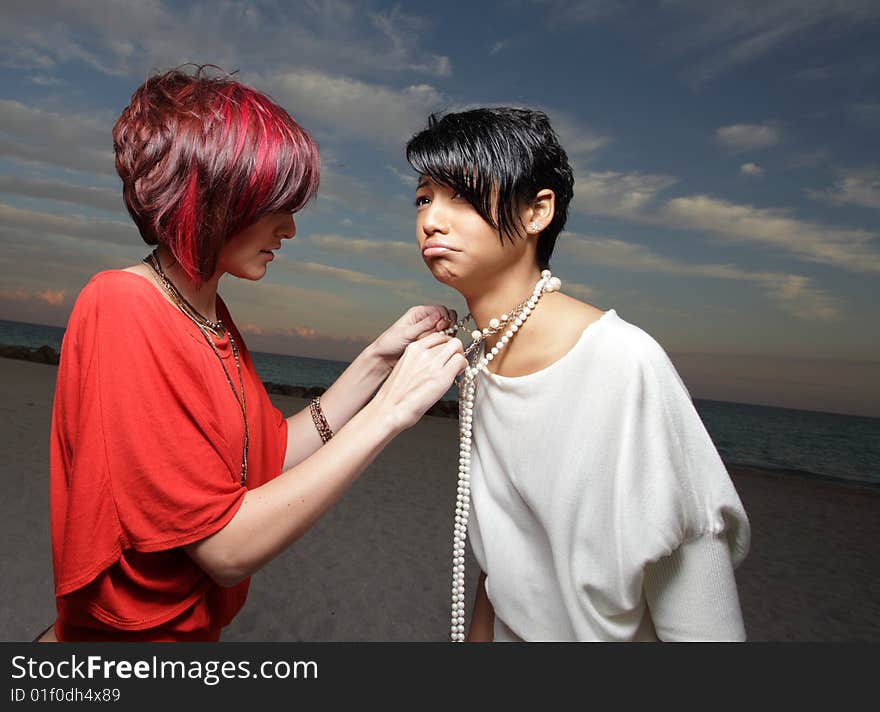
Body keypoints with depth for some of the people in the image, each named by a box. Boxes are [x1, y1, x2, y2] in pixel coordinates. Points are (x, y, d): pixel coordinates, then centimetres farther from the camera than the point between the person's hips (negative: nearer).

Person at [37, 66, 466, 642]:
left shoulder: (209, 313, -1)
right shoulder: (122, 308, -26)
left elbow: (271, 458, -3)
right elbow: (230, 549, -28)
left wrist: (378, 361, -9)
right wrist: (390, 410, -27)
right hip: (129, 630, -7)